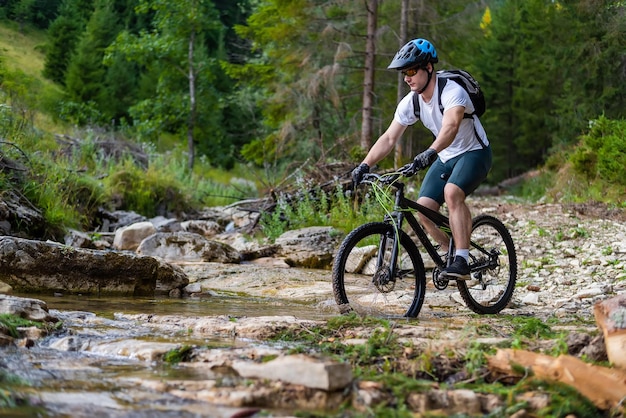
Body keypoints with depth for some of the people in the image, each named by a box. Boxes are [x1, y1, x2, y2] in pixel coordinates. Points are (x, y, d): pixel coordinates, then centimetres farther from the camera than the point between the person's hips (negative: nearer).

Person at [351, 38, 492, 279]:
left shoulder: (452, 91, -27)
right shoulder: (410, 102, -7)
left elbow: (451, 126, -45)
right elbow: (389, 138, -6)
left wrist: (430, 153, -62)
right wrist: (364, 165, -18)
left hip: (474, 153, -7)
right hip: (446, 158, 7)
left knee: (452, 193, -34)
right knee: (423, 210, -9)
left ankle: (461, 261, -33)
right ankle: (453, 254, 13)